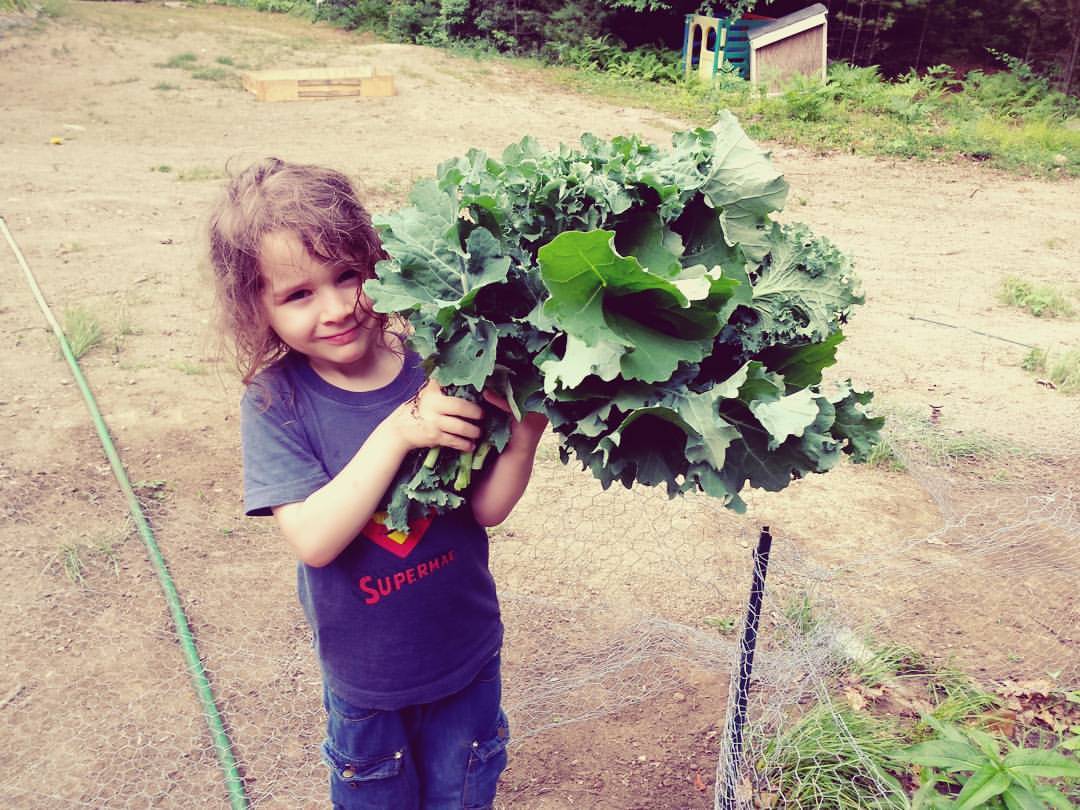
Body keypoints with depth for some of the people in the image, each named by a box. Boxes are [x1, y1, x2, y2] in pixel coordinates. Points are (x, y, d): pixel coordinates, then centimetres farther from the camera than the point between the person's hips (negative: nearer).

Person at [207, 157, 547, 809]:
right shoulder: (276, 402, -19)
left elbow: (488, 508, -13)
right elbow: (315, 540, -28)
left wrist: (524, 437, -33)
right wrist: (400, 431, -36)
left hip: (465, 649, 1)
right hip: (362, 667, 0)